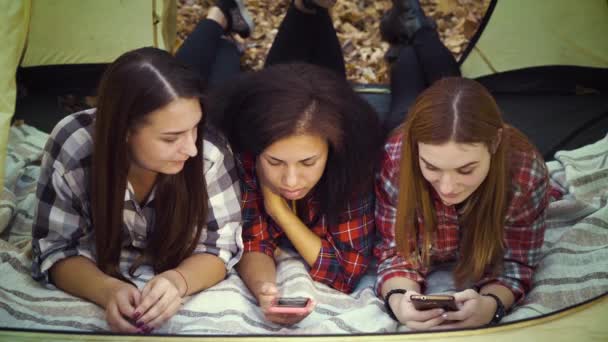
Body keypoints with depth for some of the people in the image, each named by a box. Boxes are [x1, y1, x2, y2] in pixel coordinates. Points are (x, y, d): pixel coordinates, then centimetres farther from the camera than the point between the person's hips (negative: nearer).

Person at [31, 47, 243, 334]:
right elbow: (55, 249, -26)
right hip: (99, 263, 1)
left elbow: (219, 246, -25)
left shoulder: (210, 152, -36)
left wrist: (178, 280, -48)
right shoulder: (72, 148, -36)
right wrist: (107, 289, -48)